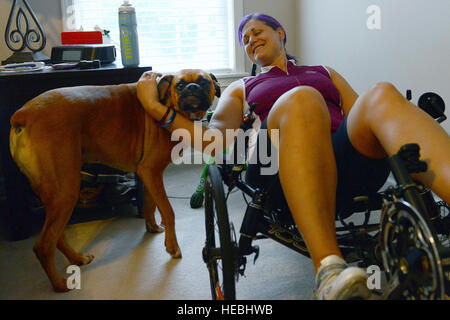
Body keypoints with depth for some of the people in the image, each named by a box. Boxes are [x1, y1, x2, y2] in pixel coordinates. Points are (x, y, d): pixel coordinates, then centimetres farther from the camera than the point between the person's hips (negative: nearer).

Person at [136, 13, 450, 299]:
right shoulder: (242, 88, 34)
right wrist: (155, 107, 4)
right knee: (302, 100, -33)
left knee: (382, 94, -29)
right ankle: (328, 268, -51)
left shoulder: (325, 73, 38)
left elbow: (363, 114, 21)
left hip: (352, 158, 2)